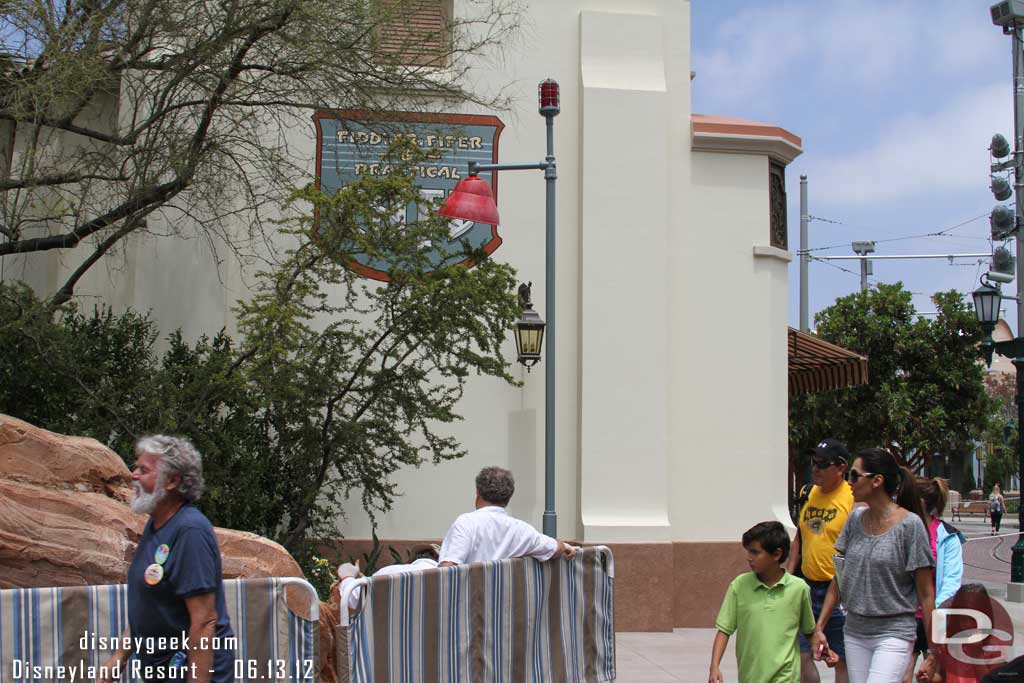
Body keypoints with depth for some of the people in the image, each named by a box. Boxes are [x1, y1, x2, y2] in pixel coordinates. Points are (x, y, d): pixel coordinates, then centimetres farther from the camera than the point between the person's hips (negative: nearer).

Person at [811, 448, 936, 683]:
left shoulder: (910, 524, -10)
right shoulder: (856, 518, 6)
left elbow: (926, 593, -8)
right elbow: (839, 578, 12)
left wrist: (933, 651, -8)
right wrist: (819, 627, 8)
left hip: (893, 633, -6)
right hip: (854, 632, 6)